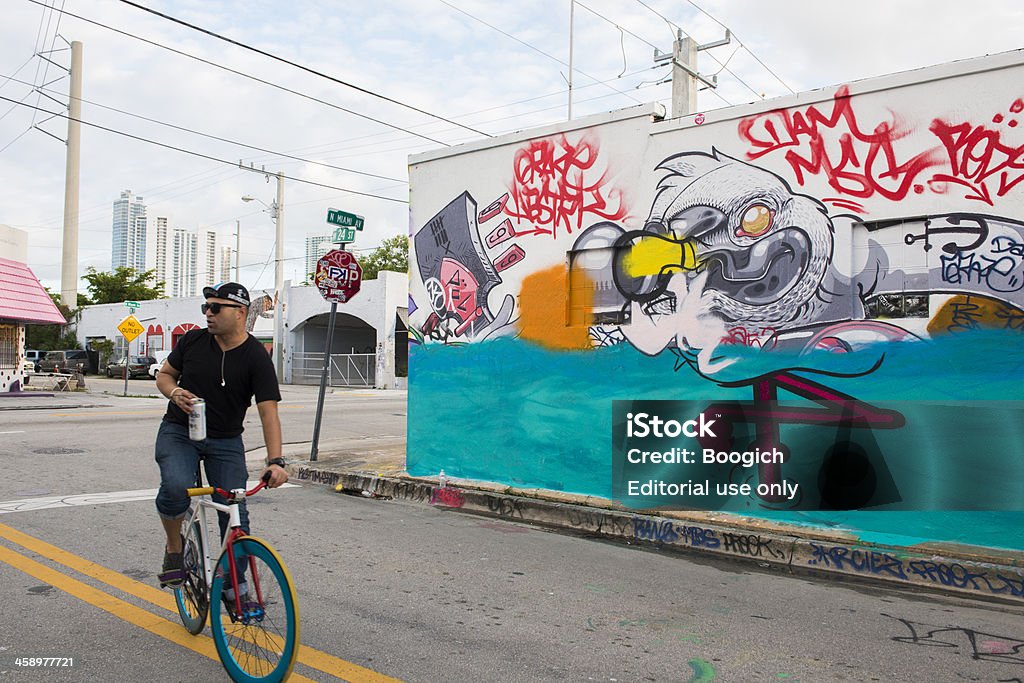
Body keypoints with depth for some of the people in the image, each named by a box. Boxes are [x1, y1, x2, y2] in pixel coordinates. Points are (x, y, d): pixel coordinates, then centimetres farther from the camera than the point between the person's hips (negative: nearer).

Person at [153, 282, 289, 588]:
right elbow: (164, 375, 12)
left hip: (226, 442, -1)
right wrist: (175, 393, -14)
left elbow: (268, 411, -19)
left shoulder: (256, 358, -13)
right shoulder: (193, 340, -2)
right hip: (179, 433, 1)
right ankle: (174, 550, 0)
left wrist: (275, 461, -31)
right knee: (176, 487, -28)